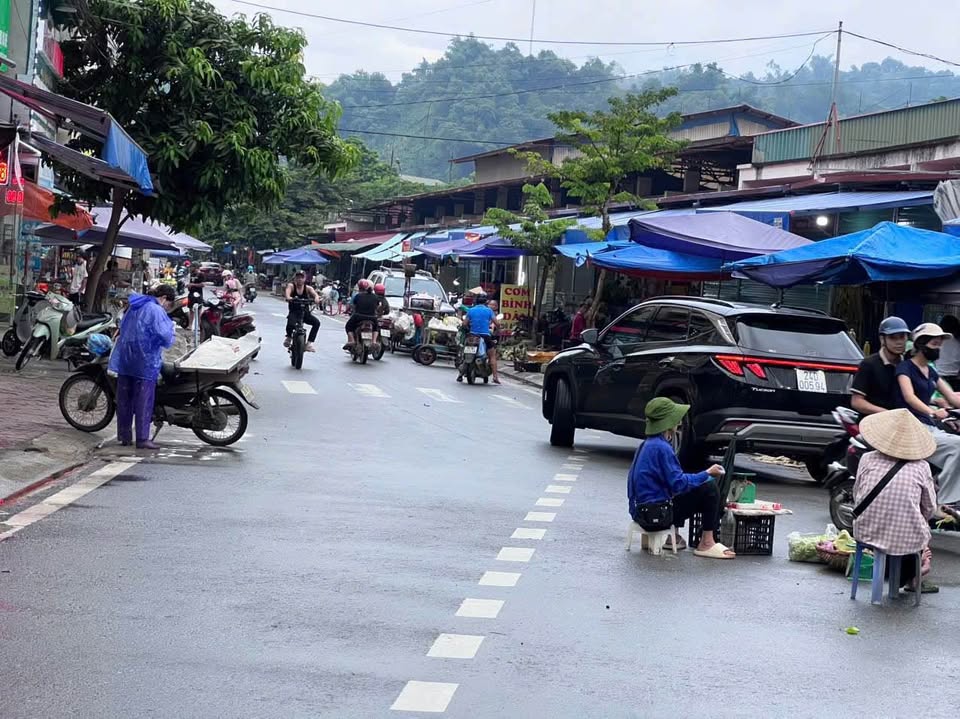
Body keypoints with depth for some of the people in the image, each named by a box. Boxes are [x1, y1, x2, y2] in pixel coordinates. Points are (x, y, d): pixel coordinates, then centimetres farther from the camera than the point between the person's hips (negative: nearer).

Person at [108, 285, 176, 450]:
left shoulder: (134, 307, 15)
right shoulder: (156, 311, -13)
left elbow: (123, 327, 25)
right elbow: (166, 337, -18)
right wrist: (171, 330, 3)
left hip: (125, 360, 8)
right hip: (145, 362, -8)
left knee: (124, 399, 11)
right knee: (144, 401, -5)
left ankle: (124, 436, 16)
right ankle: (142, 438, -6)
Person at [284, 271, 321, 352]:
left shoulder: (308, 288, 0)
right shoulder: (291, 286, -4)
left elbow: (314, 293, -20)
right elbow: (287, 292, -25)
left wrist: (316, 298, -44)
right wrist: (288, 298, -49)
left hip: (305, 313, 2)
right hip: (294, 312, -2)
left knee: (316, 322, -24)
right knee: (291, 324, -34)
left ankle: (309, 343, -15)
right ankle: (289, 337, 1)